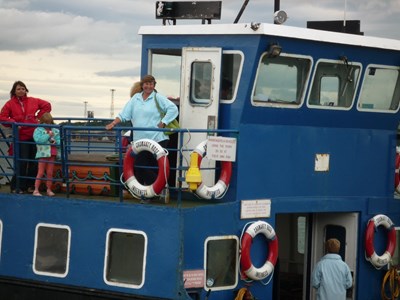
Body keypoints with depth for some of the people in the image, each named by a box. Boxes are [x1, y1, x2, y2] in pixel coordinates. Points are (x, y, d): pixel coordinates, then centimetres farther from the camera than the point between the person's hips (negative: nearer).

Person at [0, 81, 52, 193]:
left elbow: (47, 105, 15)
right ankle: (16, 187, 3)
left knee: (34, 162, 7)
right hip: (21, 137, -3)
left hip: (34, 135, 3)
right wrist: (13, 123, -15)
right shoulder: (10, 104, -1)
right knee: (22, 162, -6)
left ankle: (30, 185, 18)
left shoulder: (33, 101, 6)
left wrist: (38, 117, 7)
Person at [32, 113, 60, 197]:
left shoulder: (55, 131, 11)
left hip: (52, 154, 4)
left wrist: (55, 141, -12)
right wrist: (48, 135, -15)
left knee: (50, 173, 8)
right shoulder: (38, 130, -2)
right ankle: (36, 190, 3)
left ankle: (49, 190, 16)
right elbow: (38, 140, -18)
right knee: (41, 172, -1)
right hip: (43, 153, -4)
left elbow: (59, 142, 10)